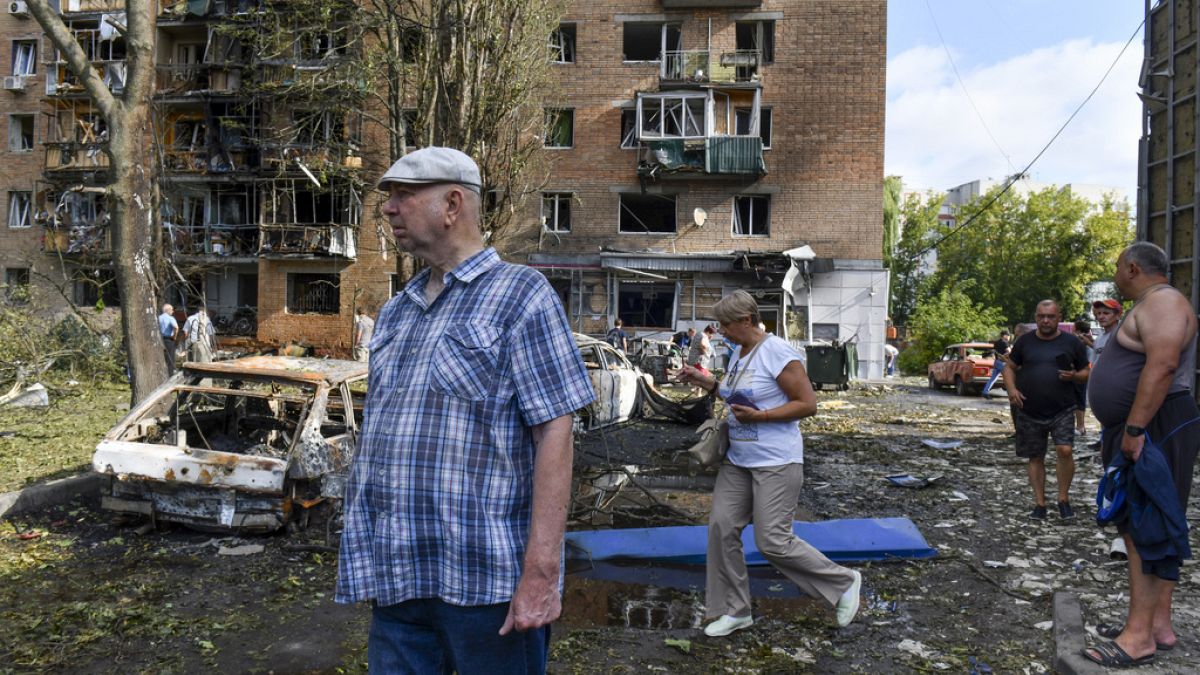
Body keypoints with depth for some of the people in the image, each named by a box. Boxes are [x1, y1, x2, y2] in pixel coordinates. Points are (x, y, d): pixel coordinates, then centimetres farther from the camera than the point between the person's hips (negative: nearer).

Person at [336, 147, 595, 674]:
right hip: (396, 581, 6)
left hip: (486, 581, -6)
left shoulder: (520, 294, -6)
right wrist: (366, 559, 15)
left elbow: (554, 434, -13)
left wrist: (541, 572, -19)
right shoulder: (394, 312, 14)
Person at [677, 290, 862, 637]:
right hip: (738, 460, 9)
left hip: (776, 462, -8)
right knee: (722, 527, 2)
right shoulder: (738, 351, 11)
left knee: (773, 541, -7)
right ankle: (735, 610, 16)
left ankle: (844, 582, 15)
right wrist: (706, 381, 11)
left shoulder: (777, 353, -15)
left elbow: (808, 404, -15)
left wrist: (758, 416, -22)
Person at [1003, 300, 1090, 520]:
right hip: (1029, 413, 2)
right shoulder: (1024, 342, 6)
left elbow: (1086, 373, 10)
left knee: (1064, 450, -18)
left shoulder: (1072, 343, 3)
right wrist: (1012, 389, -7)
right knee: (1035, 458, 7)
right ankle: (1040, 503, 17)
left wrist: (1074, 376, -14)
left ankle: (1064, 498, 1)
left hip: (1062, 411, -2)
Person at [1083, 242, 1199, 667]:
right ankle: (1159, 625, 18)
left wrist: (1134, 429, -28)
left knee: (1144, 529, -10)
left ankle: (1140, 636, -8)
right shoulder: (1148, 307, 22)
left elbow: (1162, 365, -26)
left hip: (1155, 429, -11)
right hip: (1139, 430, 11)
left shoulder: (1162, 302, -13)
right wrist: (1125, 431, 24)